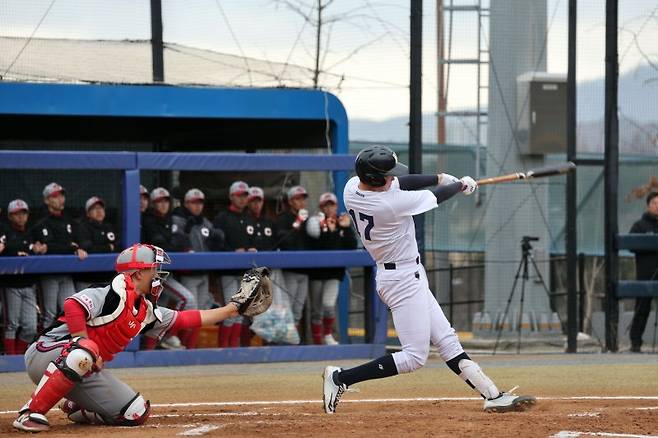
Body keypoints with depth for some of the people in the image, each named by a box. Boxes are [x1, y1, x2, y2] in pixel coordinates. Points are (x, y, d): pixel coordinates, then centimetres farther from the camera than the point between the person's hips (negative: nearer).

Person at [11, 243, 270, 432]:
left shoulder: (146, 311, 10)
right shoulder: (116, 291, -17)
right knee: (83, 353, -43)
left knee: (136, 413, -2)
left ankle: (78, 410, 18)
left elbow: (186, 319, 17)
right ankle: (31, 414, -33)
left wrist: (232, 308, 19)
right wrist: (88, 349, -27)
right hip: (47, 355, -8)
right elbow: (73, 306, -29)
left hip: (86, 369, 8)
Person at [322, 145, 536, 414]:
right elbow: (435, 197, -11)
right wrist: (461, 185, 8)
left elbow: (397, 184, 11)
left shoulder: (352, 188, -6)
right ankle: (340, 378, -4)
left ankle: (492, 395, 14)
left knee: (446, 340, 10)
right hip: (403, 279, -10)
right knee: (414, 357, -7)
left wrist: (440, 178, 6)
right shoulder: (390, 204, -28)